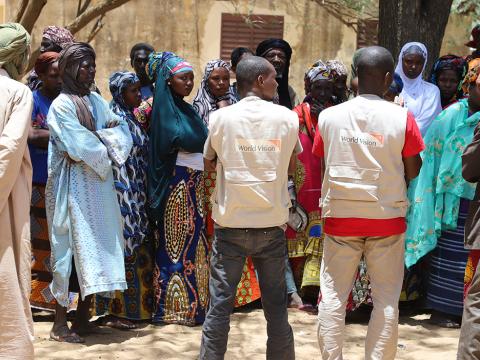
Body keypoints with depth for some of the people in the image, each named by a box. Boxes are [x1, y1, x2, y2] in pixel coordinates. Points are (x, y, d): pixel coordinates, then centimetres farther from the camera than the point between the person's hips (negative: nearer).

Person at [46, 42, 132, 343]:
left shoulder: (97, 101, 12)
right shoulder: (62, 106, -9)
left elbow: (123, 133, 3)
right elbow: (82, 147, -17)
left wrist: (96, 138, -13)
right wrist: (106, 142, 0)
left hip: (99, 184, 7)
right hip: (75, 186, -7)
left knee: (96, 247, 8)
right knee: (73, 247, -6)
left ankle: (83, 317, 16)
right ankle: (60, 323, 1)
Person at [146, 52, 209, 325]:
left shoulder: (186, 108, 17)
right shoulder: (164, 107, -8)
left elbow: (201, 141, 13)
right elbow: (180, 139, -19)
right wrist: (210, 137, -8)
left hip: (195, 182, 8)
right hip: (176, 182, -8)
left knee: (194, 240, 10)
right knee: (176, 242, -4)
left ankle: (194, 302, 17)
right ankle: (174, 308, 2)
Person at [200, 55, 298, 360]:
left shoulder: (221, 118, -4)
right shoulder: (287, 118, -2)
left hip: (230, 223, -1)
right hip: (272, 223, 1)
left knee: (220, 303, 4)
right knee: (276, 304, 10)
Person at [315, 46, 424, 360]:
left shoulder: (329, 116, -3)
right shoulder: (401, 117, -8)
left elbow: (324, 161, 7)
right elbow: (412, 172, -3)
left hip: (341, 215, 1)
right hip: (387, 216, -1)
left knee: (333, 296, 9)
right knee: (386, 299, 9)